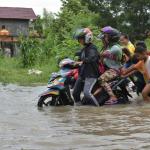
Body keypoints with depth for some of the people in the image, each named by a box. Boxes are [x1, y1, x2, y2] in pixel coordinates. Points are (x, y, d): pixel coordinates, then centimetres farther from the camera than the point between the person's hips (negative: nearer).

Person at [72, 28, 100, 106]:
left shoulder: (92, 48, -11)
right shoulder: (83, 49, 18)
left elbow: (92, 58, -31)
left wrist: (83, 62, -41)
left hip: (91, 75, -10)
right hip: (82, 75, 10)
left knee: (87, 94, -23)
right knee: (75, 93, 6)